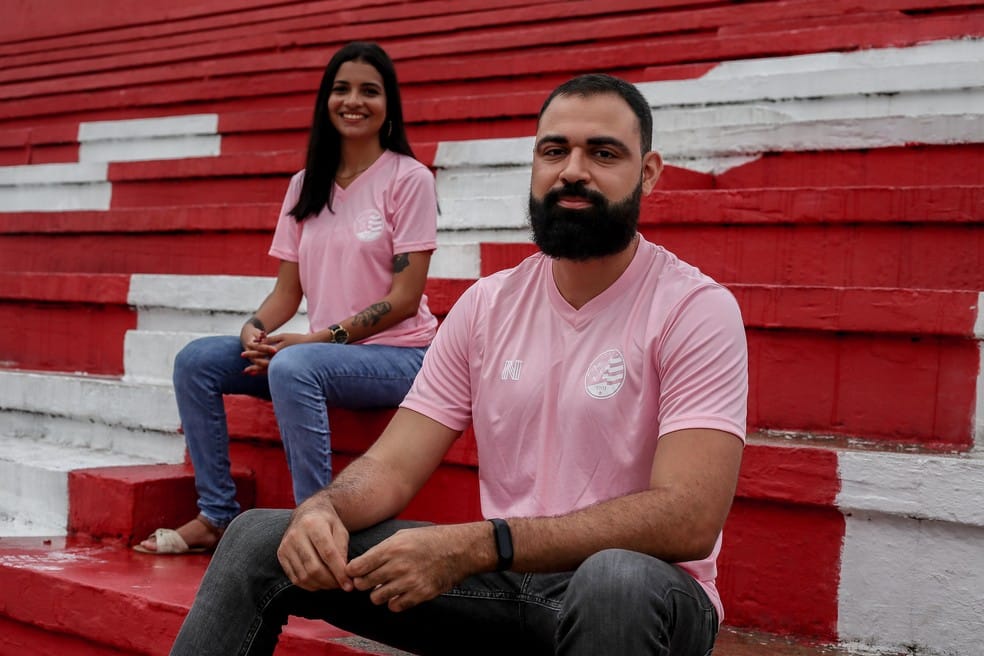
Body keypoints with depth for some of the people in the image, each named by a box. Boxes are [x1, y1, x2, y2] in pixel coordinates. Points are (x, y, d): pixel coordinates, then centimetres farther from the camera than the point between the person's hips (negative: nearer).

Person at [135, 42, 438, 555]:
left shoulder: (408, 178, -7)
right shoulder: (306, 185, 11)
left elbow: (405, 298, -12)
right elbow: (288, 289, 9)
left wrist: (321, 338, -18)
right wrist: (253, 330, -12)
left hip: (398, 353, -6)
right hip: (326, 352, 7)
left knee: (293, 366, -34)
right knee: (197, 361, -7)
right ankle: (216, 516, -2)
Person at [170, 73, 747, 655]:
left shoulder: (696, 309, -12)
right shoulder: (487, 305, 5)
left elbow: (687, 521, -23)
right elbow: (395, 465, 3)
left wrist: (476, 546, -32)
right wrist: (323, 509, -22)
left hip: (637, 590, -4)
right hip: (501, 581, 4)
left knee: (616, 579, -41)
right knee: (259, 538, -6)